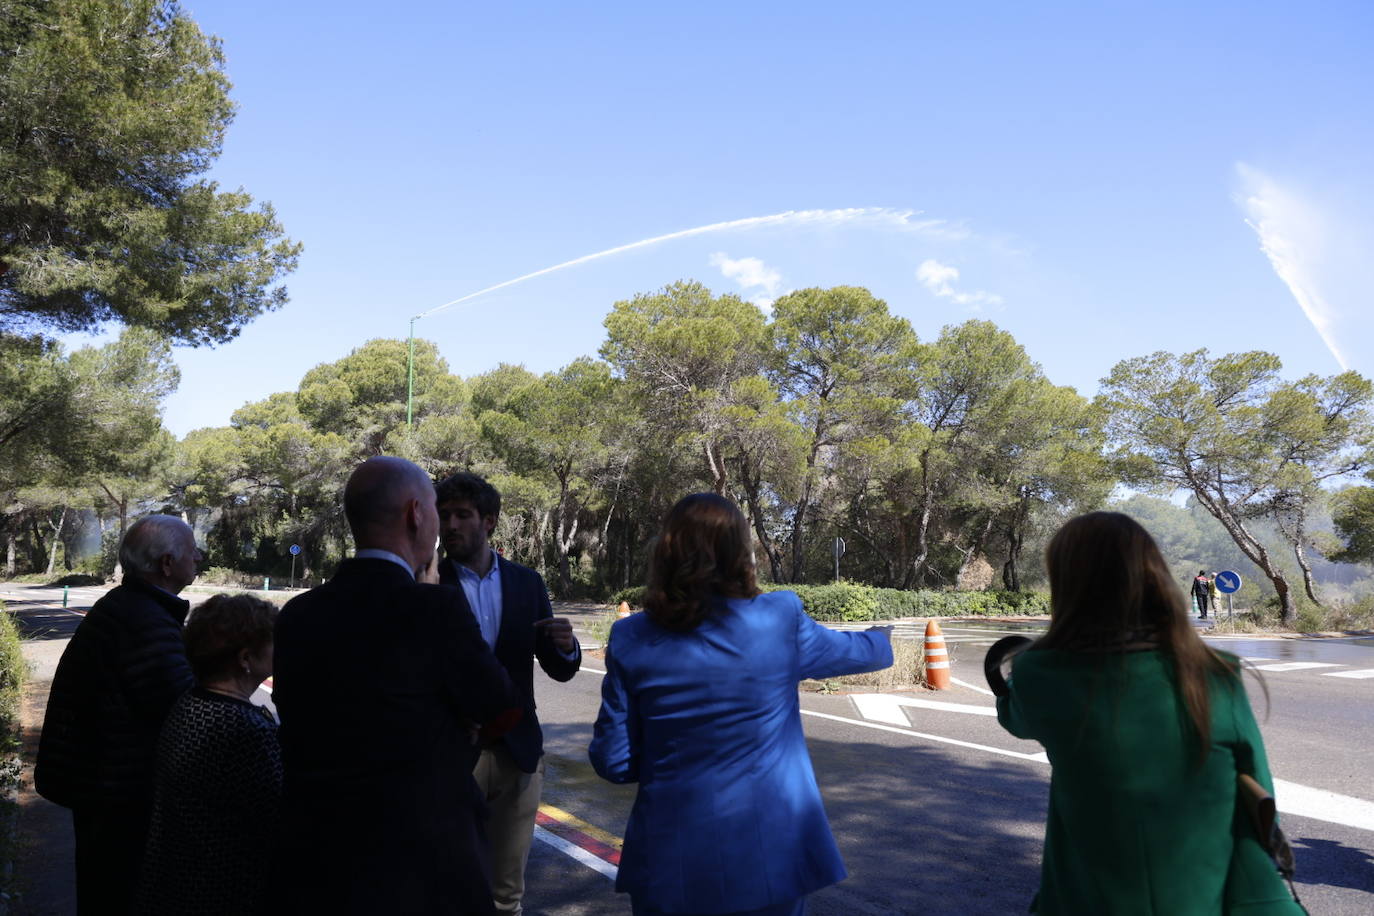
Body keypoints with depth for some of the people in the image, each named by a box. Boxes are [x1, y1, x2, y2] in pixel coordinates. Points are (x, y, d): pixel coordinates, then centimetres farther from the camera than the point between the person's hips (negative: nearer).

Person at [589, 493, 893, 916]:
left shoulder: (632, 640, -10)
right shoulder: (780, 620, -10)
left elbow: (614, 762, -4)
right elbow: (852, 651, 11)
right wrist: (882, 638, 34)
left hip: (672, 861, 1)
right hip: (769, 854, 0)